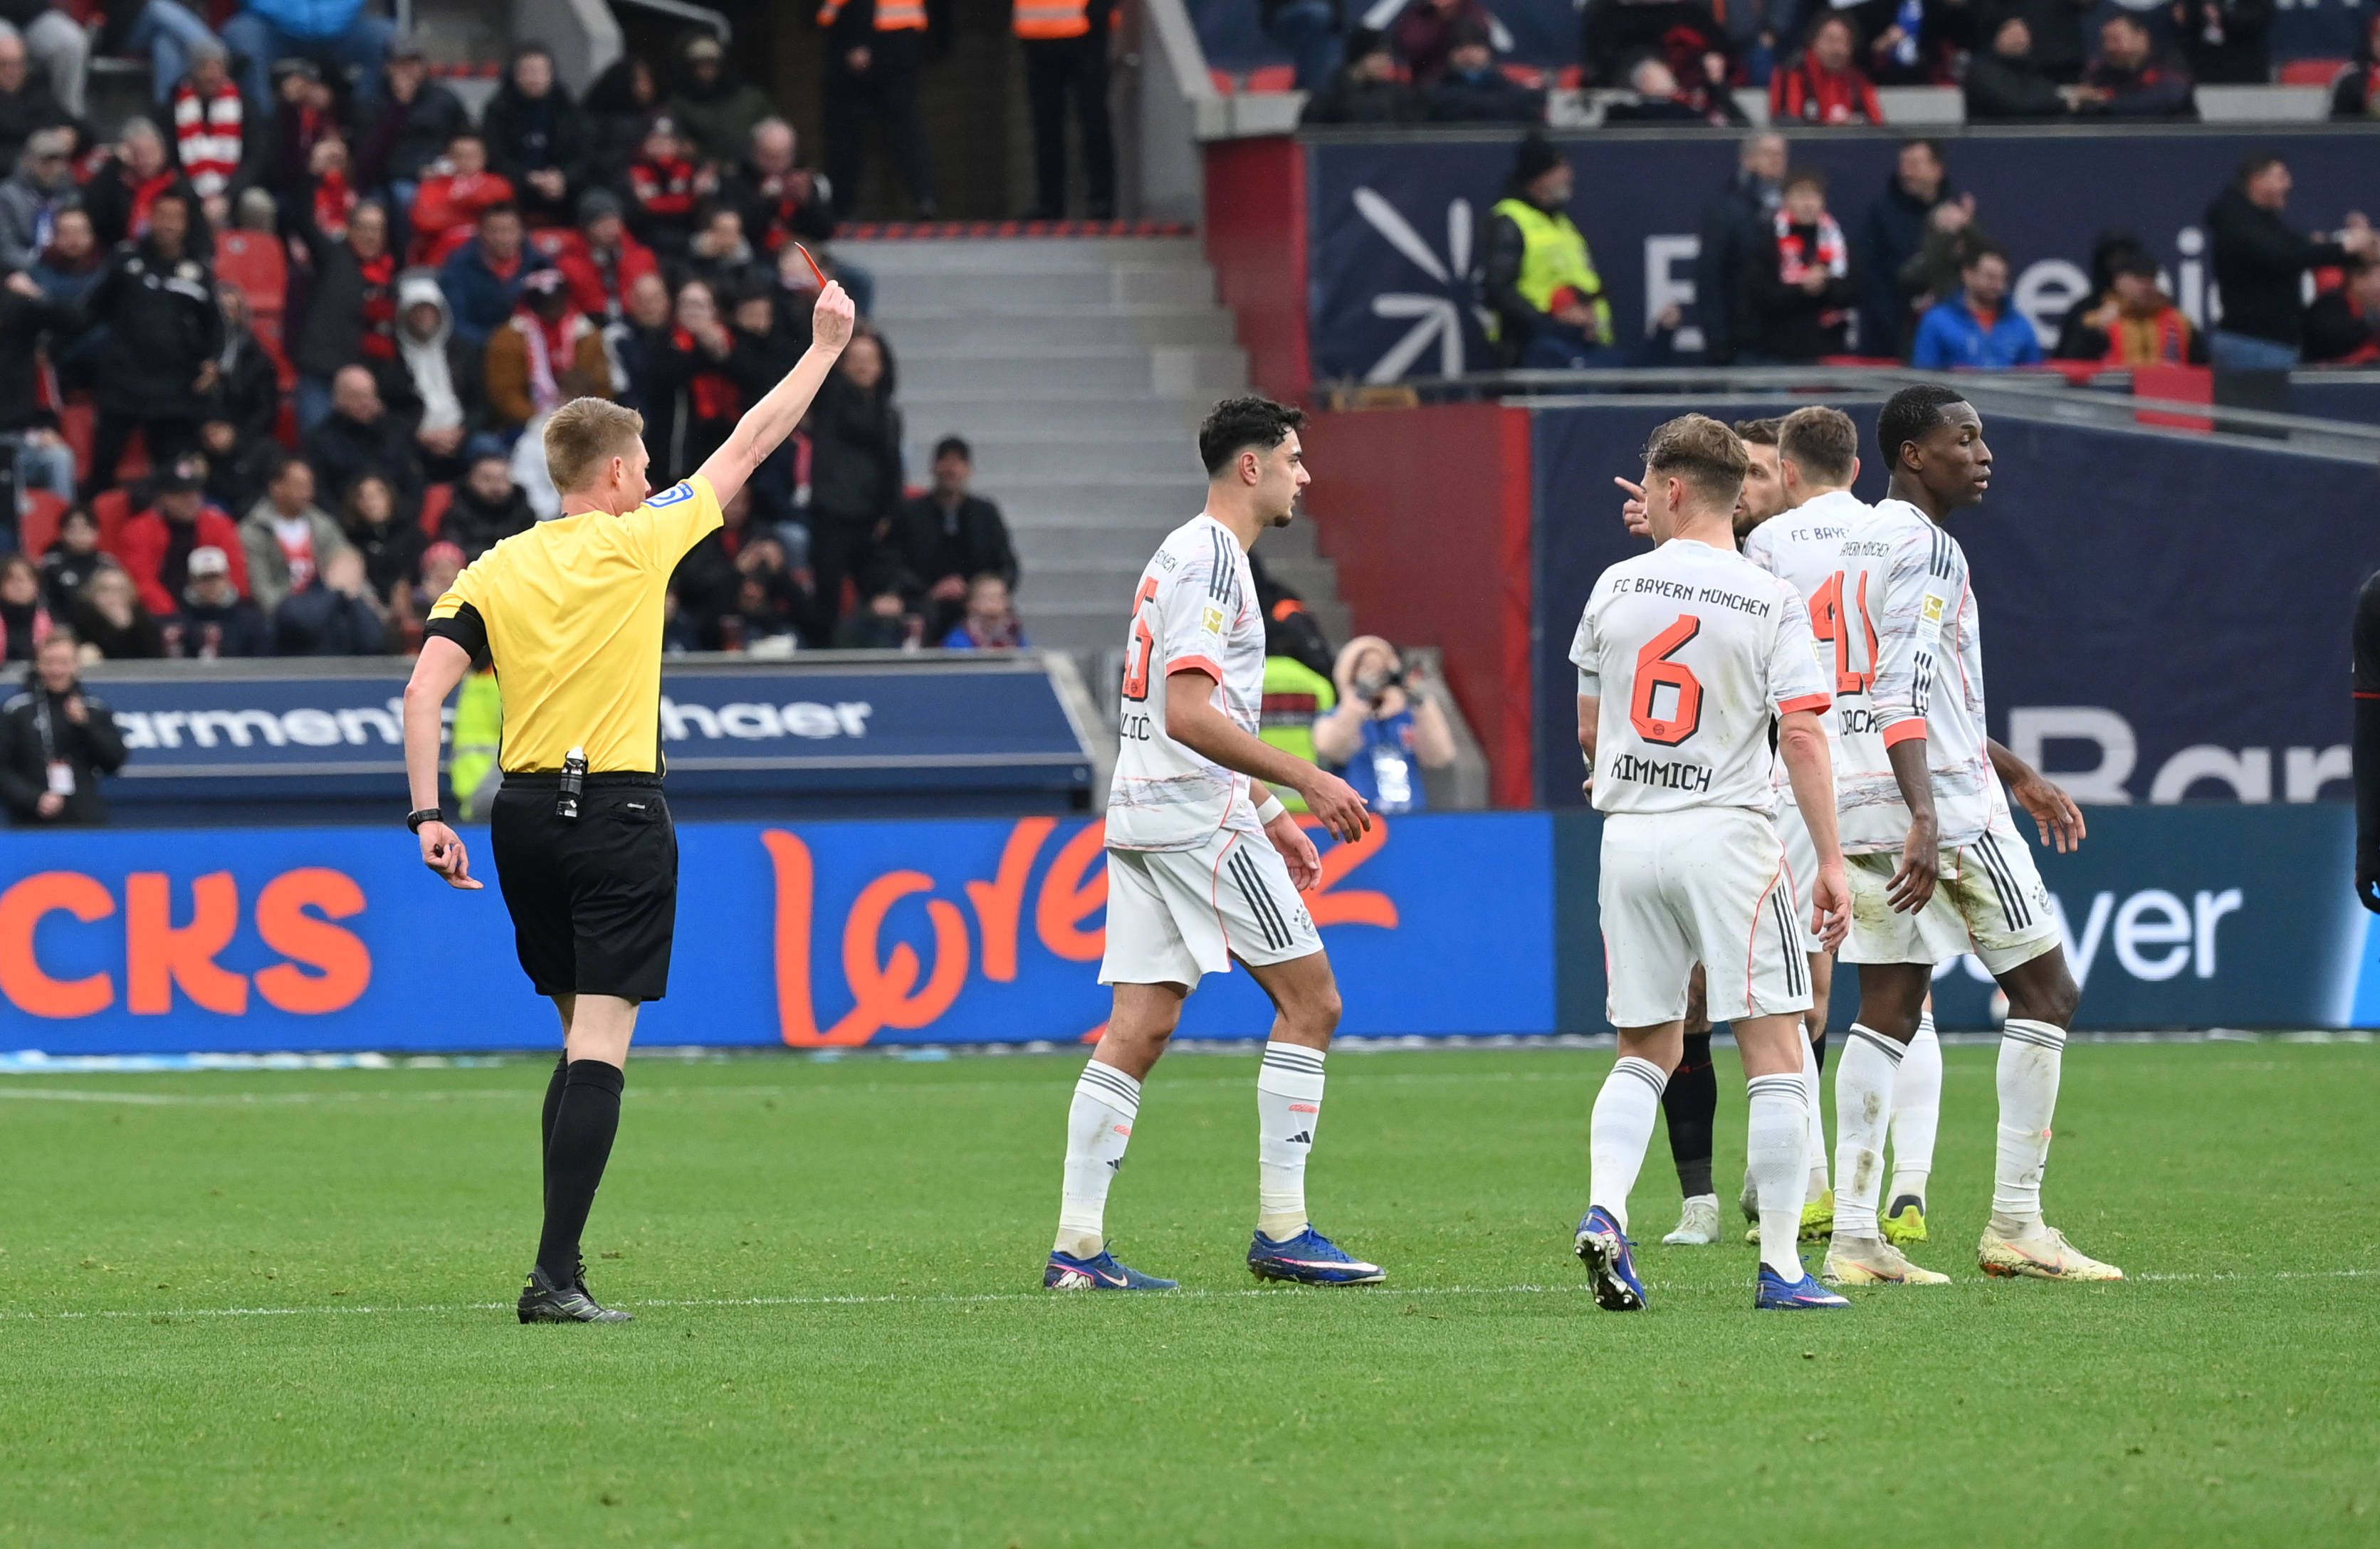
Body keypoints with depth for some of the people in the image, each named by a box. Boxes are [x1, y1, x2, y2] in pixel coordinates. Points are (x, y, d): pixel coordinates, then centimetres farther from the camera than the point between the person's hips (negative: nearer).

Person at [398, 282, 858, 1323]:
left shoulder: (494, 573, 6)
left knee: (580, 1037, 18)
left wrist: (427, 816, -4)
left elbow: (426, 687, -5)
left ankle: (558, 1263, 17)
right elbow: (744, 451, 7)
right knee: (600, 1046, -8)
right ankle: (557, 1277, -18)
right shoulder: (639, 542, -3)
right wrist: (826, 346, 17)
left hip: (525, 817, 5)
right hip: (618, 814, -5)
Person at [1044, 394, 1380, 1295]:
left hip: (1143, 812, 10)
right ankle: (1281, 1230, -3)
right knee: (1310, 999, -3)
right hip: (1197, 816, -10)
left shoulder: (1188, 554, 21)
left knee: (1139, 1028, 4)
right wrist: (1305, 780, -19)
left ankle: (1077, 1248, -1)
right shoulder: (1211, 560, -12)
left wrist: (1267, 813, 28)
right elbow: (1191, 716, -21)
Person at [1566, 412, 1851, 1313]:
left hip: (1629, 835, 4)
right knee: (1775, 1053, 0)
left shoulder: (1616, 588, 4)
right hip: (1729, 834, -4)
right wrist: (1831, 862, -8)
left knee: (1646, 1051, 15)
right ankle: (1780, 1266, -4)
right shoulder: (1772, 604, -5)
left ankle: (1604, 1212, -7)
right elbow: (1802, 735, -12)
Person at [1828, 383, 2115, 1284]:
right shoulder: (1922, 544, -12)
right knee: (2045, 992, 0)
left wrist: (2016, 774, 35)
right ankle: (2015, 1226, -2)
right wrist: (1924, 817, -30)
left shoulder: (1870, 538, 19)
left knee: (1887, 1013, 7)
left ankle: (1854, 1238, 0)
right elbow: (1905, 693, -23)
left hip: (1863, 805, 9)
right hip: (1942, 798, -9)